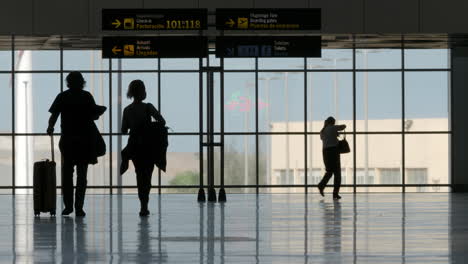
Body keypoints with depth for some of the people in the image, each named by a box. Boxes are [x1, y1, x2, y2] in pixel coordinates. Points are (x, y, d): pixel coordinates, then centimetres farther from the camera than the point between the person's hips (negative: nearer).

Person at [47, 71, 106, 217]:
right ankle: (79, 207, 4)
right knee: (82, 174, 4)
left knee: (67, 173, 9)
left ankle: (68, 205, 7)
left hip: (67, 139, 1)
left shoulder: (62, 96, 0)